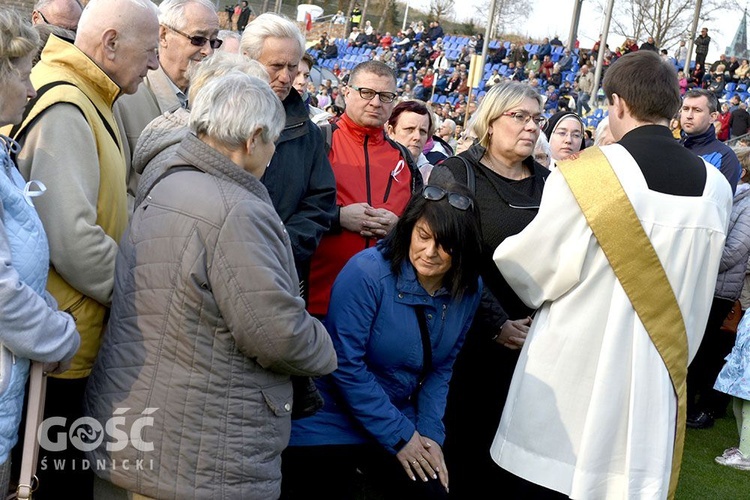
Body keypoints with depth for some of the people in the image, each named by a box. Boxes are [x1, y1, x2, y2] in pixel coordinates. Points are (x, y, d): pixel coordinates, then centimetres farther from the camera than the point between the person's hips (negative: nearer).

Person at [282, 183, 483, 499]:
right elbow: (346, 366, -22)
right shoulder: (367, 272, -22)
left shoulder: (468, 290, -5)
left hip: (400, 424, 5)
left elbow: (441, 370, 5)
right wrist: (400, 436, -16)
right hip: (328, 424, -4)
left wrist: (430, 433, -6)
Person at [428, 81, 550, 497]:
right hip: (473, 335, -4)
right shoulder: (455, 174, -3)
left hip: (533, 335, 4)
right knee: (464, 438, 5)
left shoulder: (547, 182, 11)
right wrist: (497, 324, -15)